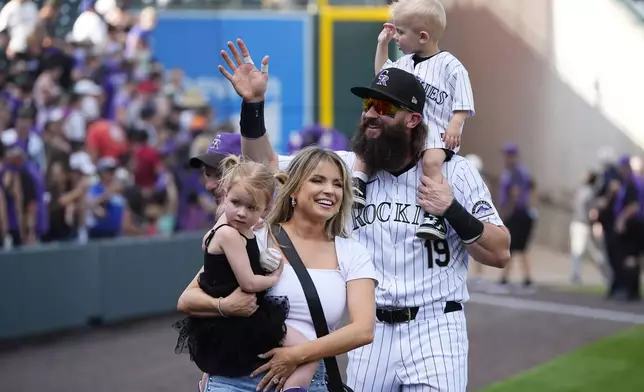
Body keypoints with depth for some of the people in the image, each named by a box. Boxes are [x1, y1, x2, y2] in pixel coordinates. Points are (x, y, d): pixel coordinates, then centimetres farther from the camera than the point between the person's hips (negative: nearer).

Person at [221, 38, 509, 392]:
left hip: (435, 328, -2)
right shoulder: (346, 167, 5)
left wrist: (453, 211, -15)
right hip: (371, 332, 3)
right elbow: (266, 165, 3)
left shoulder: (454, 172, -1)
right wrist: (253, 103, -10)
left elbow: (500, 254, -2)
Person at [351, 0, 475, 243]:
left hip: (436, 134, -8)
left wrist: (455, 126, -24)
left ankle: (435, 216, -35)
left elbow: (462, 103, -8)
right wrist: (382, 44, 28)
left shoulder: (450, 66, -5)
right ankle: (357, 184, -5)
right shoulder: (404, 63, 17)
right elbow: (382, 77, 36)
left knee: (431, 161, -33)